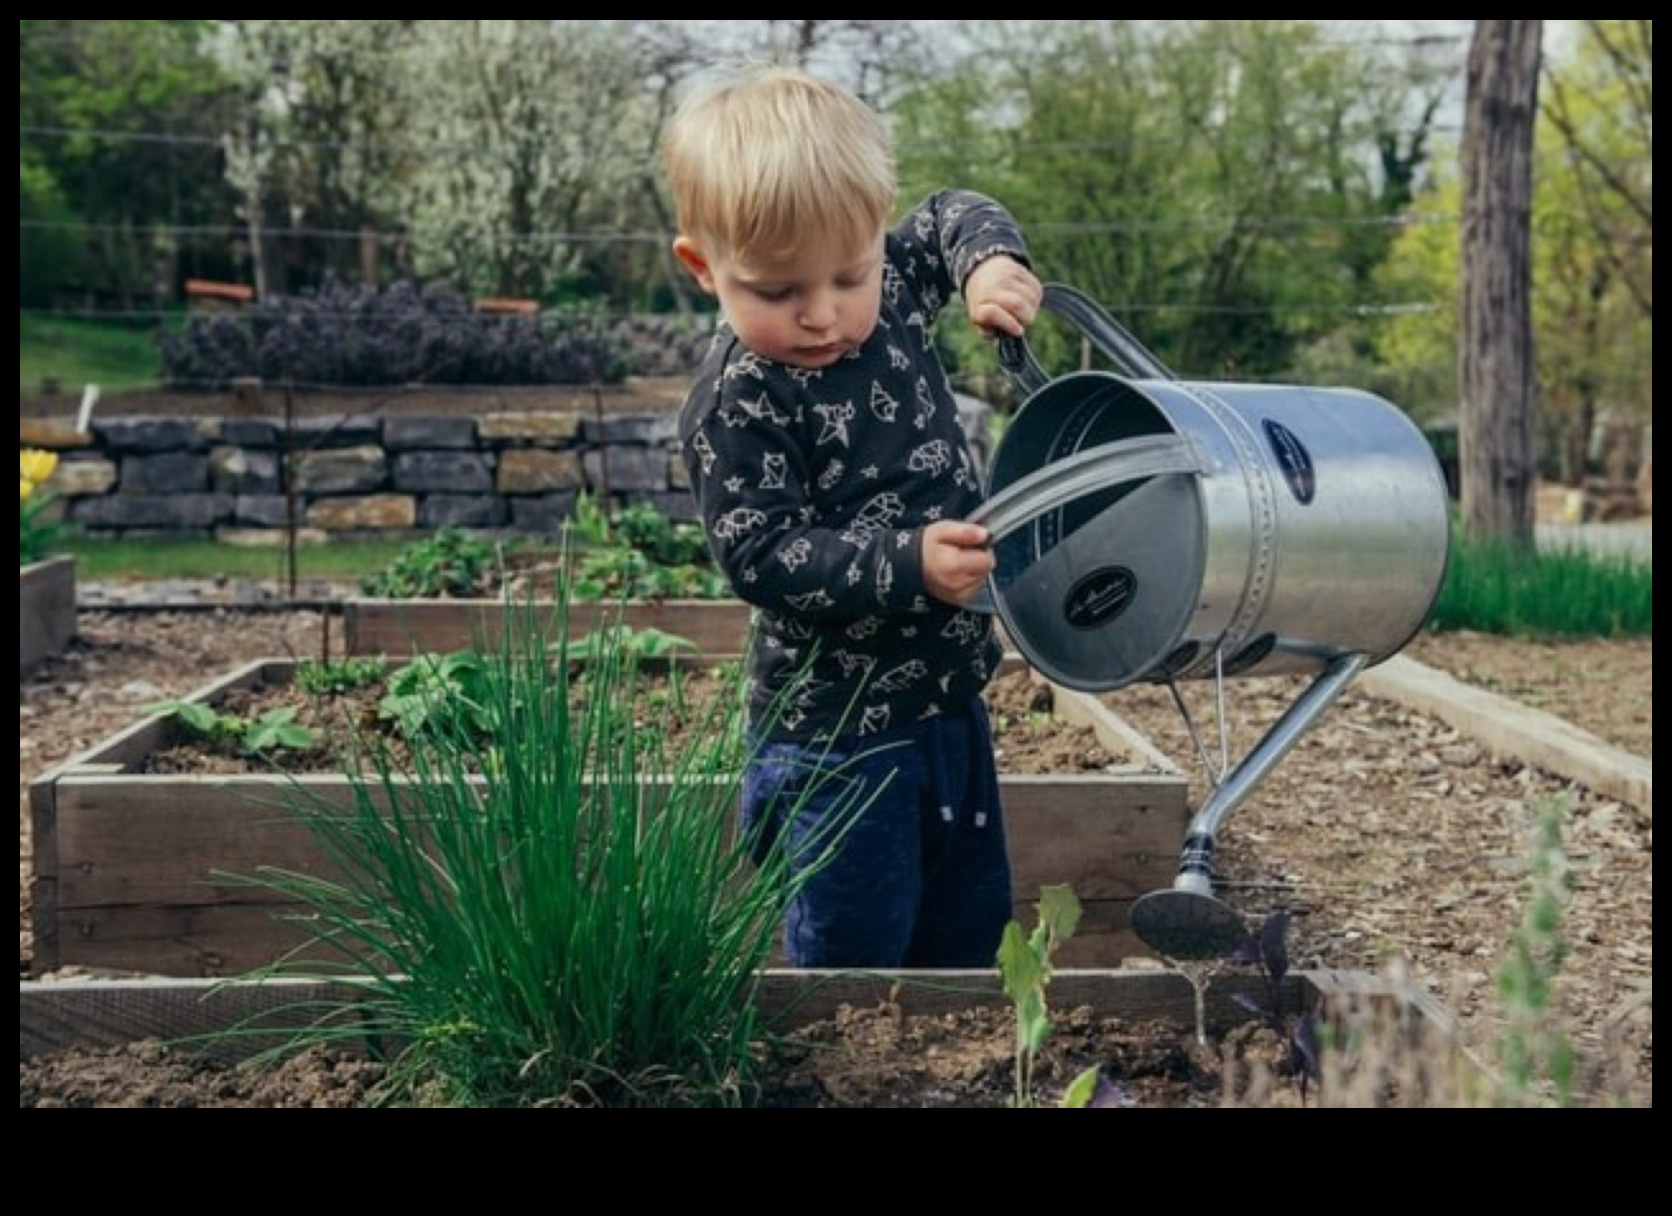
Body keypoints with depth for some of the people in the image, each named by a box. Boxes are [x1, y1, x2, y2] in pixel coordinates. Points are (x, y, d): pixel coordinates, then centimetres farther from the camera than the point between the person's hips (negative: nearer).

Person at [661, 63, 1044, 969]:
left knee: (970, 929, 21)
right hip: (837, 733, -7)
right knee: (853, 960, 1)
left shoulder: (891, 290, -2)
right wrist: (907, 566, -32)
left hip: (949, 698, 7)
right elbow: (762, 556, -23)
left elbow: (951, 217, 17)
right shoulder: (735, 404, -21)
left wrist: (991, 261, -5)